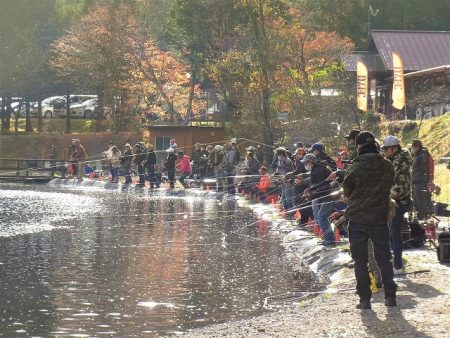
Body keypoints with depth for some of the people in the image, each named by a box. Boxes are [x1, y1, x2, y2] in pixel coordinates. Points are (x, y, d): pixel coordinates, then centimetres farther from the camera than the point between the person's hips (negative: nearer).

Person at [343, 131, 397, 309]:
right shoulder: (387, 167, -4)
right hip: (380, 218, 3)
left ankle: (365, 299, 4)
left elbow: (346, 191, -1)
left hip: (357, 219, -3)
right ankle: (390, 296, 14)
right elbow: (388, 187, 7)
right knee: (384, 259, 14)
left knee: (360, 261, 5)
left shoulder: (355, 168, -14)